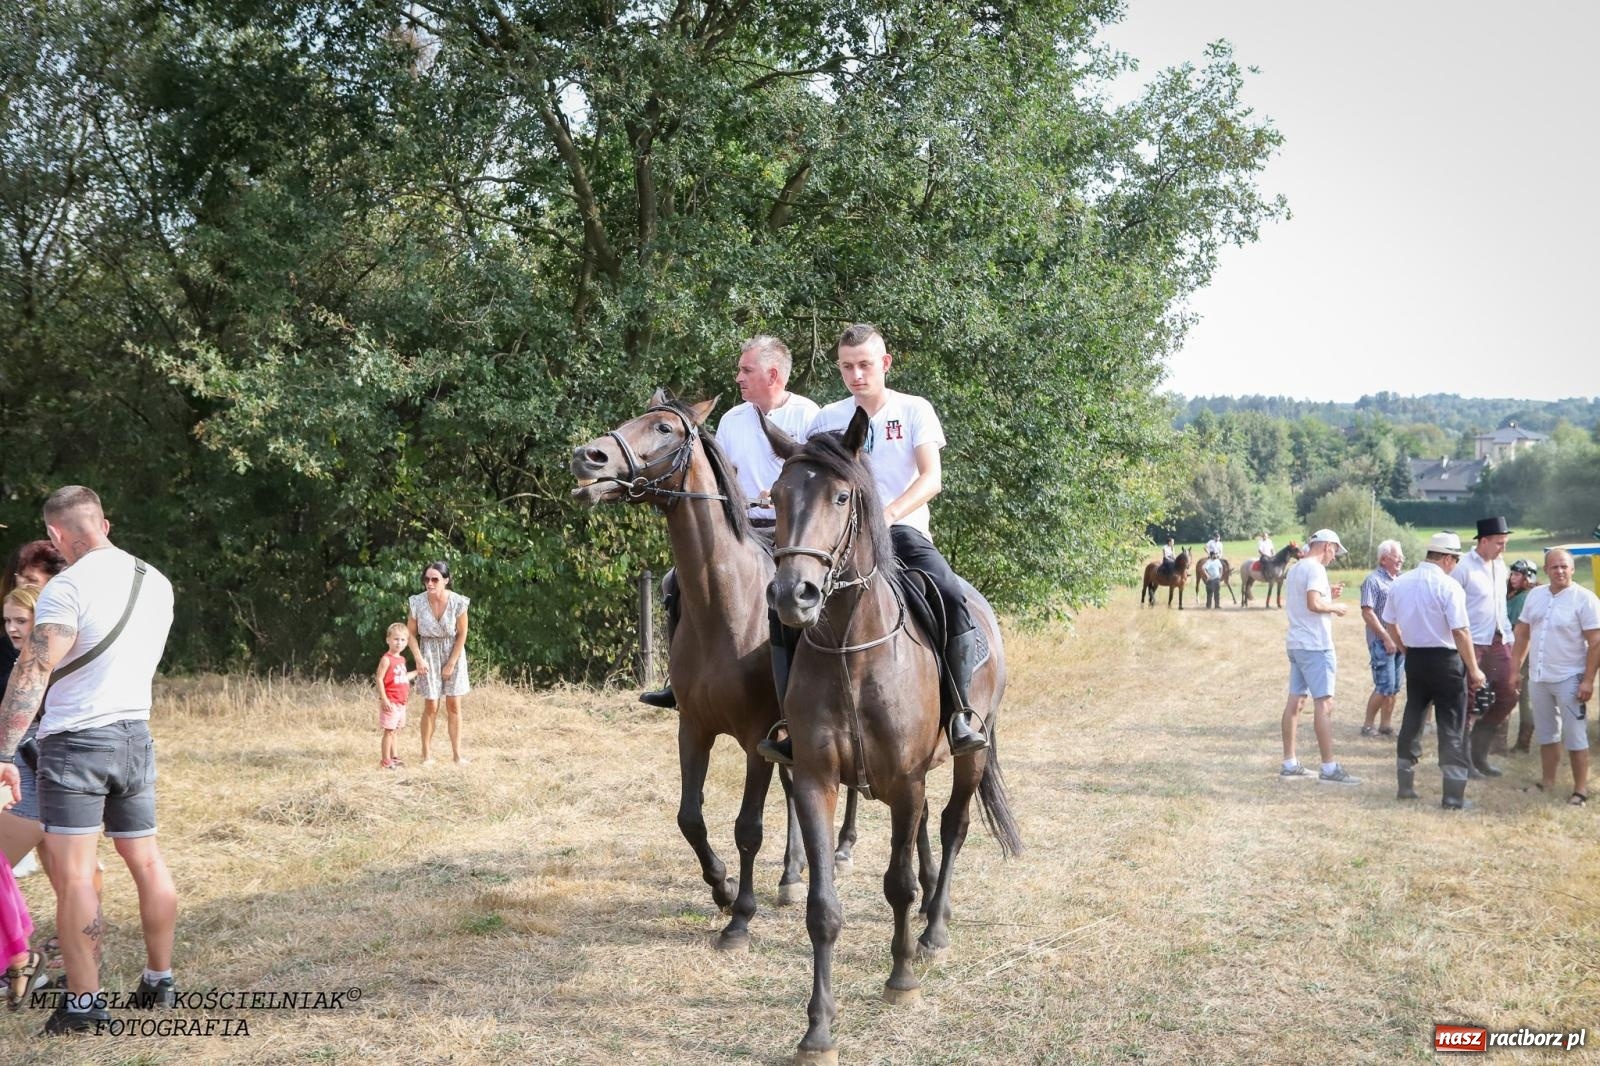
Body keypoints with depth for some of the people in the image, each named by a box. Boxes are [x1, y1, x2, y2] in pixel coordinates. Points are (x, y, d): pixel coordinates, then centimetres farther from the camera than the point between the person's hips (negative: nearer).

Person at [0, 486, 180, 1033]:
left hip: (76, 740, -7)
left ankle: (84, 1001, -5)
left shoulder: (68, 587, -14)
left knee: (72, 872, -4)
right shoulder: (157, 583, 7)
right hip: (135, 735, 7)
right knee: (146, 860, 14)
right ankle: (159, 980, 21)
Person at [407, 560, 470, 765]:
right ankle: (427, 754, 8)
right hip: (429, 655, 0)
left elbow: (462, 635, -8)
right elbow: (411, 633, -3)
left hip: (453, 655, 0)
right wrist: (418, 659, -13)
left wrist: (451, 664, -8)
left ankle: (456, 753, 10)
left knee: (453, 704, 3)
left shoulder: (458, 602, -16)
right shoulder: (417, 603, -14)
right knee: (431, 706, -1)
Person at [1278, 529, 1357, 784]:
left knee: (1295, 701, 11)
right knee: (1324, 703, -8)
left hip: (1296, 644, 10)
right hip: (1315, 646, -10)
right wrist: (1335, 607, -9)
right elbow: (1313, 604, -26)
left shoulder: (1295, 570, 16)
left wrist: (1327, 595, 18)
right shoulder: (1315, 569, -13)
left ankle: (1289, 764, 15)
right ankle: (1329, 769, -9)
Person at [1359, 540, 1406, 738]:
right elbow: (1367, 613, -15)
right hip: (1382, 642, -7)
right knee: (1385, 687, -10)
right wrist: (1386, 638, -17)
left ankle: (1385, 725, 15)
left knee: (1394, 688, 8)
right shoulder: (1374, 580, -9)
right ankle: (1367, 726, 0)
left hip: (1400, 641, 7)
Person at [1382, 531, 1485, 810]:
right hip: (1445, 661, -6)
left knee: (1412, 720, 16)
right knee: (1451, 727, 1)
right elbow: (1461, 632, -18)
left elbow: (1390, 624, 11)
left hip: (1414, 659, 6)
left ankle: (1405, 784, 23)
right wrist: (1474, 670, -10)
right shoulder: (1449, 587, -16)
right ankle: (1453, 795, 3)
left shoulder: (1400, 583, 3)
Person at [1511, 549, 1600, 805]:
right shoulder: (1536, 595, 7)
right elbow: (1523, 633, 16)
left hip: (1569, 679, -6)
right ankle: (1547, 781, 28)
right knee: (1546, 733, 16)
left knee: (1575, 736, -2)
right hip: (1540, 677, 6)